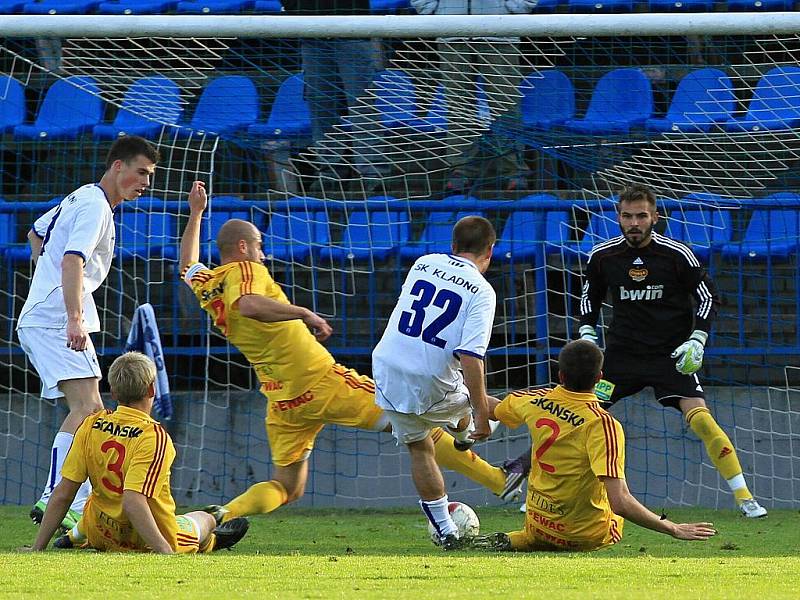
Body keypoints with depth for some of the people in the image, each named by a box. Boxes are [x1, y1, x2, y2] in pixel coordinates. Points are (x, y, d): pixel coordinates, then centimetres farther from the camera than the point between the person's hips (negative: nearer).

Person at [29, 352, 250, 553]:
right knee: (205, 520, 30)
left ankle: (76, 536, 56)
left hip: (101, 537, 4)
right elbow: (133, 502, -37)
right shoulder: (154, 437, -27)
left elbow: (62, 495, -11)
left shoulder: (91, 426, -12)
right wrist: (167, 553, -39)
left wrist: (38, 548, -7)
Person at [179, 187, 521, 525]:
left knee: (284, 487, 17)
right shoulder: (244, 270, -11)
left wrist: (196, 213, 42)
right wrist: (304, 314, -31)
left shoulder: (205, 286, 11)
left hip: (282, 403, 7)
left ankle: (223, 514, -10)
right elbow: (249, 305, -34)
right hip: (322, 382, -7)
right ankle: (496, 480, 4)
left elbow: (187, 266, 35)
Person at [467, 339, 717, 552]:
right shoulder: (603, 424, -27)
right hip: (587, 536, -6)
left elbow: (490, 408, 15)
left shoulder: (535, 401, -10)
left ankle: (512, 541, 6)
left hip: (538, 522, 6)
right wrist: (673, 529, -25)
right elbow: (619, 502, -33)